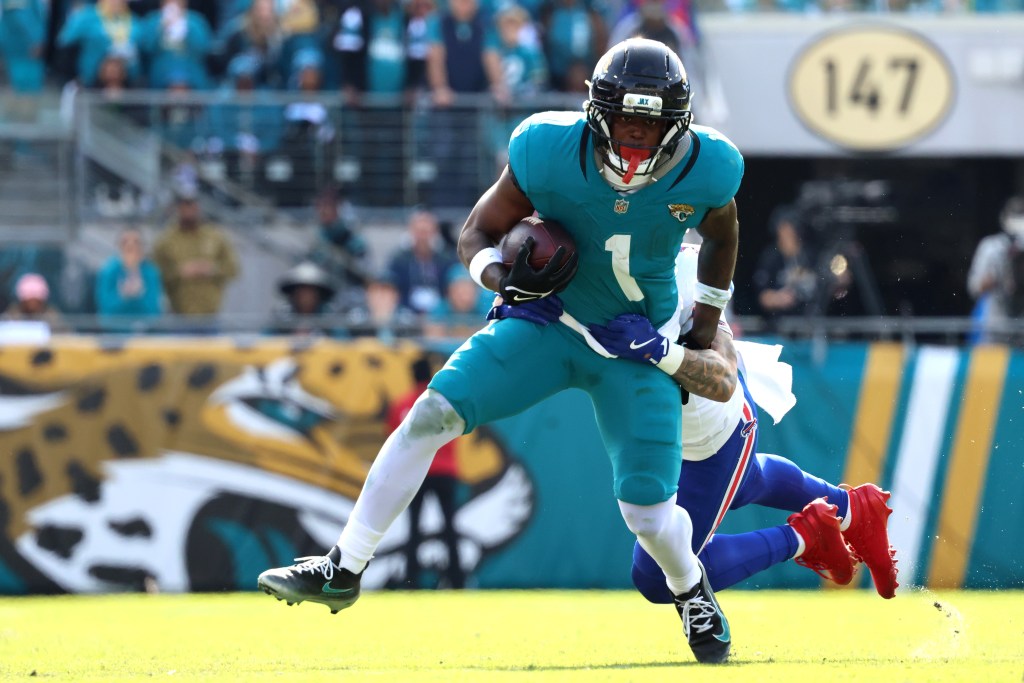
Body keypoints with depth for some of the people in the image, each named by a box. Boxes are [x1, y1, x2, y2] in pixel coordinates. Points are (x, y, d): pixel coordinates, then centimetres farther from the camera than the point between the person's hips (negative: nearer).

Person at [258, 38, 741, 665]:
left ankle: (692, 591, 26)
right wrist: (501, 275, -31)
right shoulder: (551, 152, -21)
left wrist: (707, 323, 11)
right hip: (548, 323, 1)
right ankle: (343, 570, -8)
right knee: (433, 414, -17)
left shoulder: (703, 169, -18)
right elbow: (478, 234, -9)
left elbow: (722, 237, 6)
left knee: (647, 512, -11)